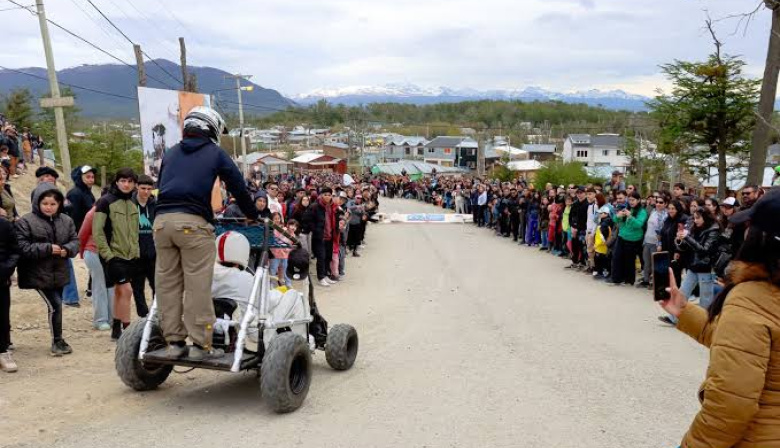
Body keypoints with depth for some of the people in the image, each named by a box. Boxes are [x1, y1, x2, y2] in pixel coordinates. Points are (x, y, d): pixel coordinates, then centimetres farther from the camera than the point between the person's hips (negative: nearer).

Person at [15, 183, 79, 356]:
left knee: (56, 305, 14)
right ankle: (57, 341, 7)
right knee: (55, 305, -9)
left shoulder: (66, 220, 5)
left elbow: (75, 240, 6)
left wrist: (67, 249, -15)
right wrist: (47, 248, -22)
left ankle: (58, 341, 27)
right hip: (40, 274, -5)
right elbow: (22, 247, -14)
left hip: (59, 273, 5)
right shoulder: (25, 221, -9)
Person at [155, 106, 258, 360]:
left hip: (161, 220, 6)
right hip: (192, 222, -5)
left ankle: (174, 342, 14)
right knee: (198, 286, -3)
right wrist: (253, 215, 24)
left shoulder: (171, 154, 24)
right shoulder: (215, 153, 10)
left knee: (167, 284, 8)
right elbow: (238, 187, 11)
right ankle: (200, 344, 0)